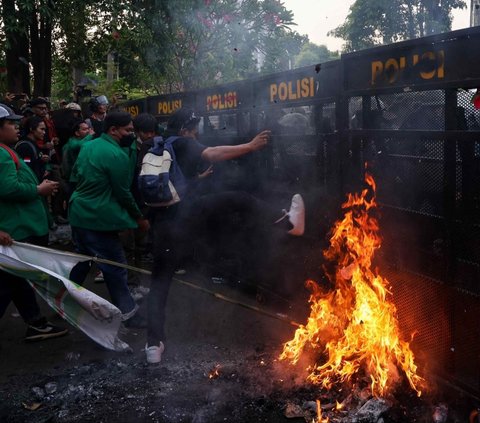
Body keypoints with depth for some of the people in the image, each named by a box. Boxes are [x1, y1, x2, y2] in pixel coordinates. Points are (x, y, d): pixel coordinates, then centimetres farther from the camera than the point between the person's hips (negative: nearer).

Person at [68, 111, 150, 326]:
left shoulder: (88, 146, 7)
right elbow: (123, 193, -14)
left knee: (81, 260, 22)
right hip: (98, 220, -9)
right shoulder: (117, 154, -18)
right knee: (115, 267, 1)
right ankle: (127, 312, 9)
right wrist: (139, 218, -3)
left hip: (78, 214, 9)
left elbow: (75, 173, 18)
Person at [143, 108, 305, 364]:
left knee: (160, 282, 10)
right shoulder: (183, 144, 4)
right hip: (185, 213, -6)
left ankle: (154, 345, 6)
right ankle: (288, 222, 12)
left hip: (162, 224, 6)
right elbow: (211, 154, -13)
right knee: (240, 199, 7)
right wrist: (249, 146, -18)